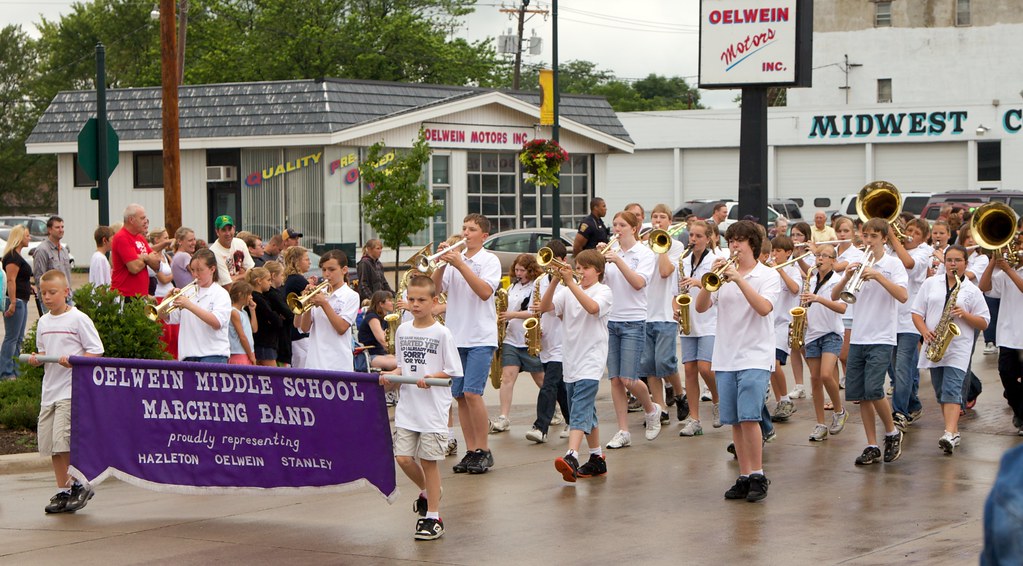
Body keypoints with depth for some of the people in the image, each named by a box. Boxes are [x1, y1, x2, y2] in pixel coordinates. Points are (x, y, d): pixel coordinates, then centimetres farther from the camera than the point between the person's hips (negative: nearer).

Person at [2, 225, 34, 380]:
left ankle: (16, 371, 19)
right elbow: (10, 280, -22)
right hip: (15, 301, -11)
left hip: (22, 301, 11)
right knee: (11, 337, -8)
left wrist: (29, 286, 20)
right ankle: (6, 373, -6)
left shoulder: (17, 255, 17)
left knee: (19, 338, 14)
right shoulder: (12, 256, -15)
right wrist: (12, 303, -26)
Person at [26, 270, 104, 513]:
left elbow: (96, 351, -6)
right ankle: (63, 491, 15)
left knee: (62, 440, -16)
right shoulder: (43, 322, 13)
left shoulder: (78, 319, -6)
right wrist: (36, 358, 1)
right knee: (49, 444, 7)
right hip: (49, 390, 7)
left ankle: (77, 485, -2)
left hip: (71, 390, -7)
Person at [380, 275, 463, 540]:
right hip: (407, 407, 5)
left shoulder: (442, 333, -6)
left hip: (433, 408, -5)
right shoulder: (402, 331, 9)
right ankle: (427, 492, 29)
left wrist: (430, 377, -21)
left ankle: (433, 517, 8)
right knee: (403, 457, -1)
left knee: (428, 460, -1)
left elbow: (452, 371, -5)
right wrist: (391, 375, -2)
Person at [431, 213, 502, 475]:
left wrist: (461, 265, -20)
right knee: (459, 396, 5)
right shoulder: (454, 258, 13)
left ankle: (483, 450, -5)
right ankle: (471, 451, 12)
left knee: (472, 393, -14)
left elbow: (485, 291, -17)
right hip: (455, 336, 5)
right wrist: (442, 263, -11)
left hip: (480, 338, -5)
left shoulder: (490, 260, -1)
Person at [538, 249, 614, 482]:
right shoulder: (568, 292, 11)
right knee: (586, 412, 15)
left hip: (591, 362, -7)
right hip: (571, 361, 7)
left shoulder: (603, 291, -3)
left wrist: (571, 283, -26)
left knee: (580, 410, -20)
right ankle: (597, 459, 25)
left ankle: (572, 458, -33)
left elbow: (592, 307, -24)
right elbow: (545, 307, -2)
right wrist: (555, 282, -14)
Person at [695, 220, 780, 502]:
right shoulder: (724, 274, 11)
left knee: (749, 417, -16)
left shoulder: (768, 275, 1)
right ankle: (744, 477, 12)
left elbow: (764, 308, -17)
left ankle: (758, 475, -7)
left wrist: (738, 279, -21)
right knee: (735, 422, 5)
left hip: (755, 357, -4)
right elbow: (700, 307, 2)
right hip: (725, 358, 5)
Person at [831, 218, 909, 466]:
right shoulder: (858, 263, 11)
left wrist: (878, 276, -24)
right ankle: (872, 447, 10)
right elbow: (834, 296, 6)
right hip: (858, 338, 5)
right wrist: (846, 276, -11)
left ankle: (892, 433, 7)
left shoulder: (893, 264, -2)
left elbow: (903, 296, -17)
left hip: (882, 338, -5)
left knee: (873, 390, -16)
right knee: (859, 394, 2)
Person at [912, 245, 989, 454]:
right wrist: (925, 332, -9)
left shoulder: (972, 291, 4)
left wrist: (964, 314, -13)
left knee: (951, 390, -18)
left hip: (958, 349, -4)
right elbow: (917, 312, 9)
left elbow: (984, 323, 4)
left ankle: (950, 435, -28)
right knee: (941, 392, 9)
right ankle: (953, 432, 18)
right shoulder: (930, 284, 10)